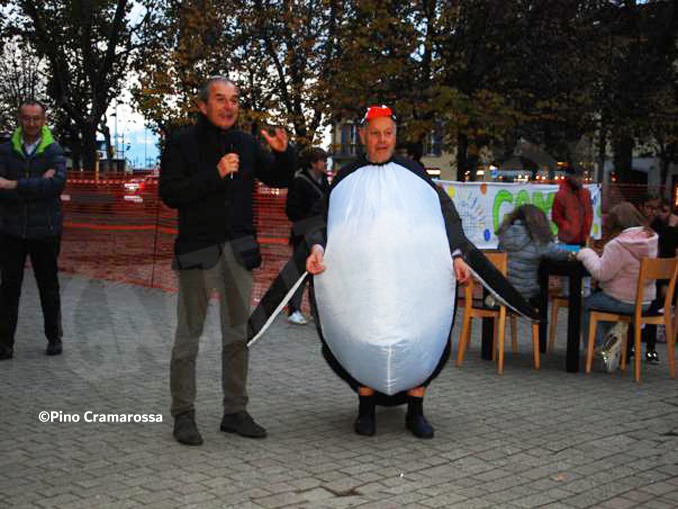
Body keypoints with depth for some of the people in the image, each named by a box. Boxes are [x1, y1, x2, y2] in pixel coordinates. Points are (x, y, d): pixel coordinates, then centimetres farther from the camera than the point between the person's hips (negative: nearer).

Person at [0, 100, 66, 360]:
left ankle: (54, 338, 25)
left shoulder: (54, 151, -4)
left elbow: (58, 182, -22)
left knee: (48, 286, 11)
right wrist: (37, 185, -20)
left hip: (45, 231, -1)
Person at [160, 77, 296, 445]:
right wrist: (215, 175, -22)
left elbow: (279, 180, 12)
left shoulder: (246, 144, 9)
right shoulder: (182, 144, -4)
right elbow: (169, 193, -14)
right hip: (198, 249, -5)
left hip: (239, 249, 5)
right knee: (189, 335, 2)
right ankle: (183, 415, 12)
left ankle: (235, 411, 20)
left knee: (238, 334, 10)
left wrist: (283, 153, -8)